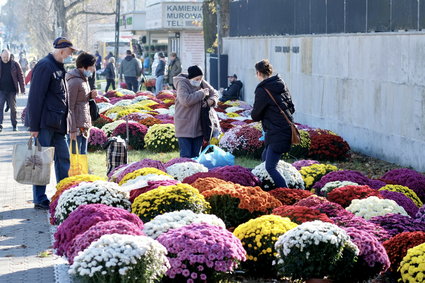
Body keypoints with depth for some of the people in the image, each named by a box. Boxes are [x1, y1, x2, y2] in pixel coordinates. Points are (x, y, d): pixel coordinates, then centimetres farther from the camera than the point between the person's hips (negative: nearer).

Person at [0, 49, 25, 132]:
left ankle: (14, 125, 20)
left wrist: (22, 89, -3)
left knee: (13, 108, 8)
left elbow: (20, 76, 0)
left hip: (12, 90, -1)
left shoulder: (15, 64, -1)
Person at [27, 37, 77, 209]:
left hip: (57, 123, 9)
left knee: (63, 157, 11)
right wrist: (34, 126, -19)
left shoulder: (58, 67, 16)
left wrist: (64, 121, 20)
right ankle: (40, 200, 3)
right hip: (45, 122, -9)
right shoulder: (45, 66, -14)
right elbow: (36, 97, -18)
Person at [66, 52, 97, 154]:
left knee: (83, 156, 12)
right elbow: (70, 107, -16)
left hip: (84, 126, 10)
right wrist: (72, 130, -19)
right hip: (77, 127, -10)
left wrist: (90, 95, 3)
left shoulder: (84, 79, 15)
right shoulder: (74, 82, -14)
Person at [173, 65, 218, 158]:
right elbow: (185, 100, -28)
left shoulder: (202, 83, 5)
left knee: (196, 155, 13)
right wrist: (201, 93, -21)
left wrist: (212, 100, -8)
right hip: (185, 126, -6)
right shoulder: (182, 84, -12)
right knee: (186, 156, -6)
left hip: (198, 125, 6)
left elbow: (214, 93, 16)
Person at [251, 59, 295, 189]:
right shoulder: (282, 86, 11)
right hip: (288, 129, 9)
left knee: (270, 167, -9)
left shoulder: (262, 90, -13)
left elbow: (255, 116, -6)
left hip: (278, 134, -9)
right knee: (265, 158, 22)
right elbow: (292, 109, 18)